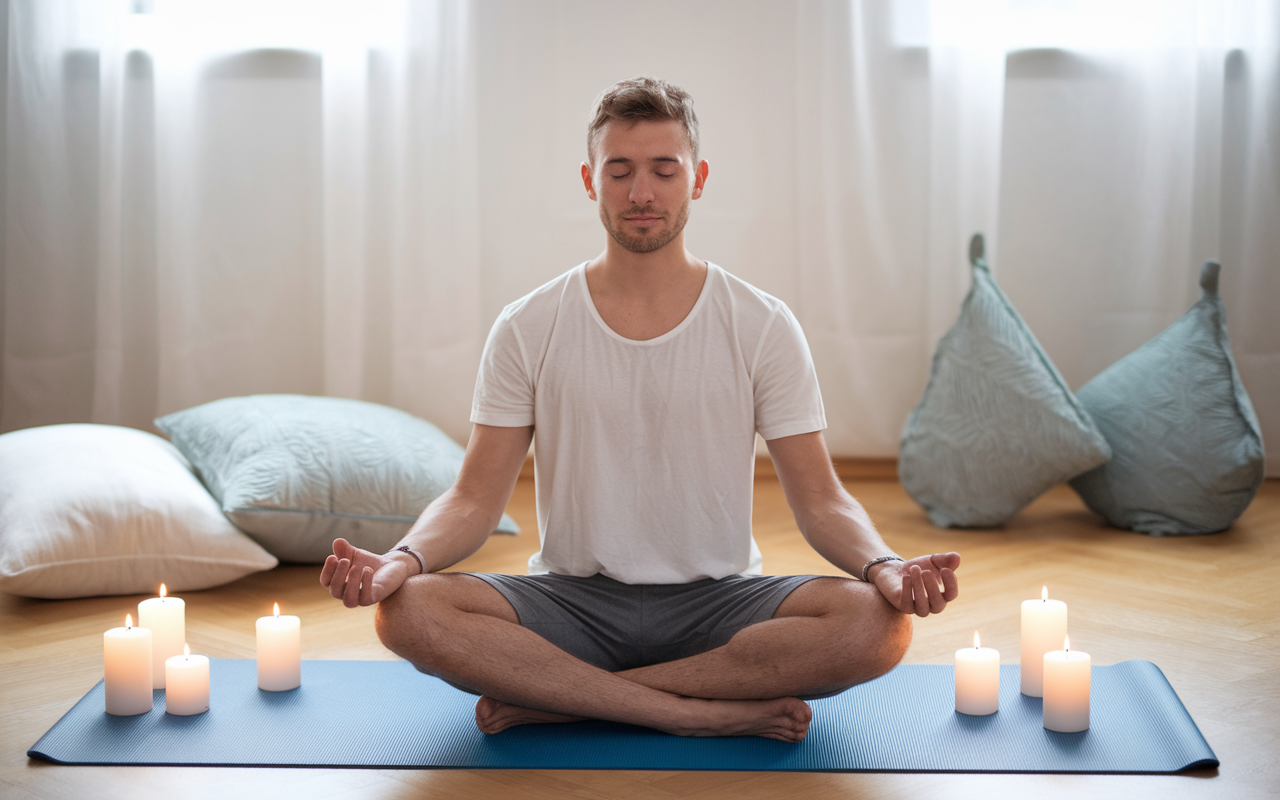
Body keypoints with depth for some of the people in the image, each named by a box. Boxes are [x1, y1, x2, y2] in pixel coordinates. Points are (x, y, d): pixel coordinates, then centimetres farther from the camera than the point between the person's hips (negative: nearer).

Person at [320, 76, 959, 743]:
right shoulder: (527, 330, 2)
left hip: (717, 601, 1)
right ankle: (716, 712, -23)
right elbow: (476, 499, -1)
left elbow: (819, 500, -1)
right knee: (408, 610, -28)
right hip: (573, 600, 0)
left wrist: (882, 564, -23)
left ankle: (556, 699, -19)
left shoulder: (762, 327, 1)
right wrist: (405, 559, -23)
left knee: (879, 622, -29)